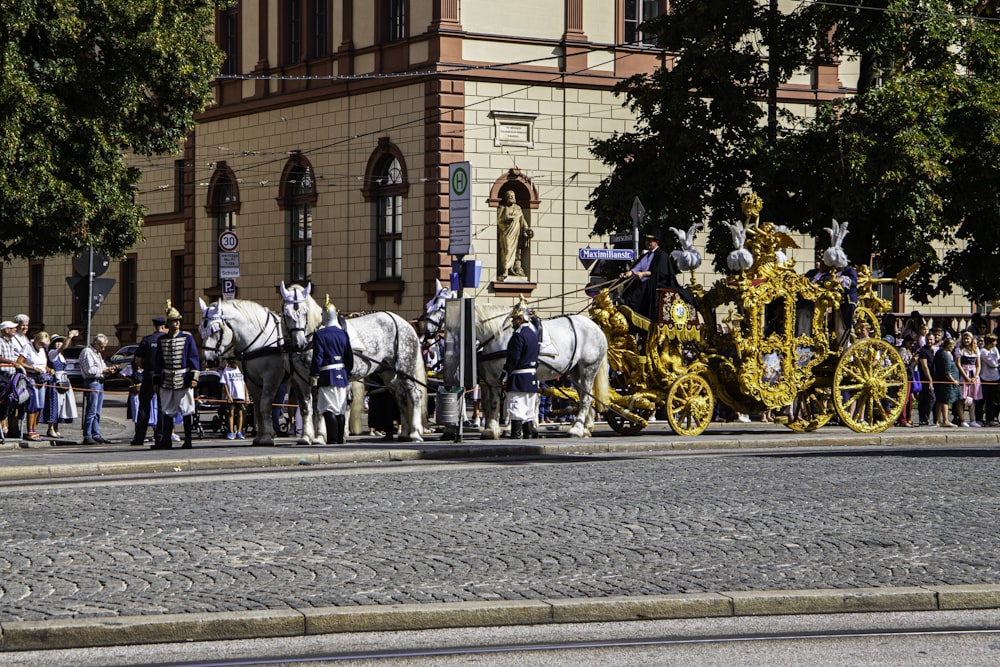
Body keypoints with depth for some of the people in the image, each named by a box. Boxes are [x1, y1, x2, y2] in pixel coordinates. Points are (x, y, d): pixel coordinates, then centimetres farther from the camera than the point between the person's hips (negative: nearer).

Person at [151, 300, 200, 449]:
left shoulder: (187, 337, 0)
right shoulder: (161, 340, 8)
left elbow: (193, 358, -1)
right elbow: (157, 361, 13)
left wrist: (194, 377, -9)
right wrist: (156, 381, 11)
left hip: (184, 380, -3)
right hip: (167, 381, 3)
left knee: (187, 411, 0)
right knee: (167, 411, 8)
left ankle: (188, 441, 6)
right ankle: (166, 440, 14)